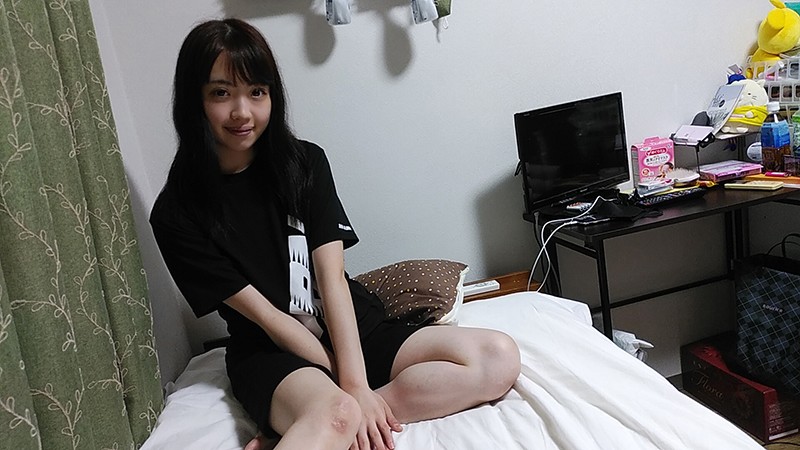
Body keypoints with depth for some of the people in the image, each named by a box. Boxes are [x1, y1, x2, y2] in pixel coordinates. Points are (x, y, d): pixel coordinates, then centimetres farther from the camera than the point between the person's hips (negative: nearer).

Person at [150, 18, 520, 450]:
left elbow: (332, 277, -10)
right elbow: (264, 314, -10)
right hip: (271, 353, -6)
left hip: (356, 331, 6)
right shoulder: (176, 215, -8)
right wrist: (347, 387, -15)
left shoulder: (305, 163, 0)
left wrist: (356, 383, -20)